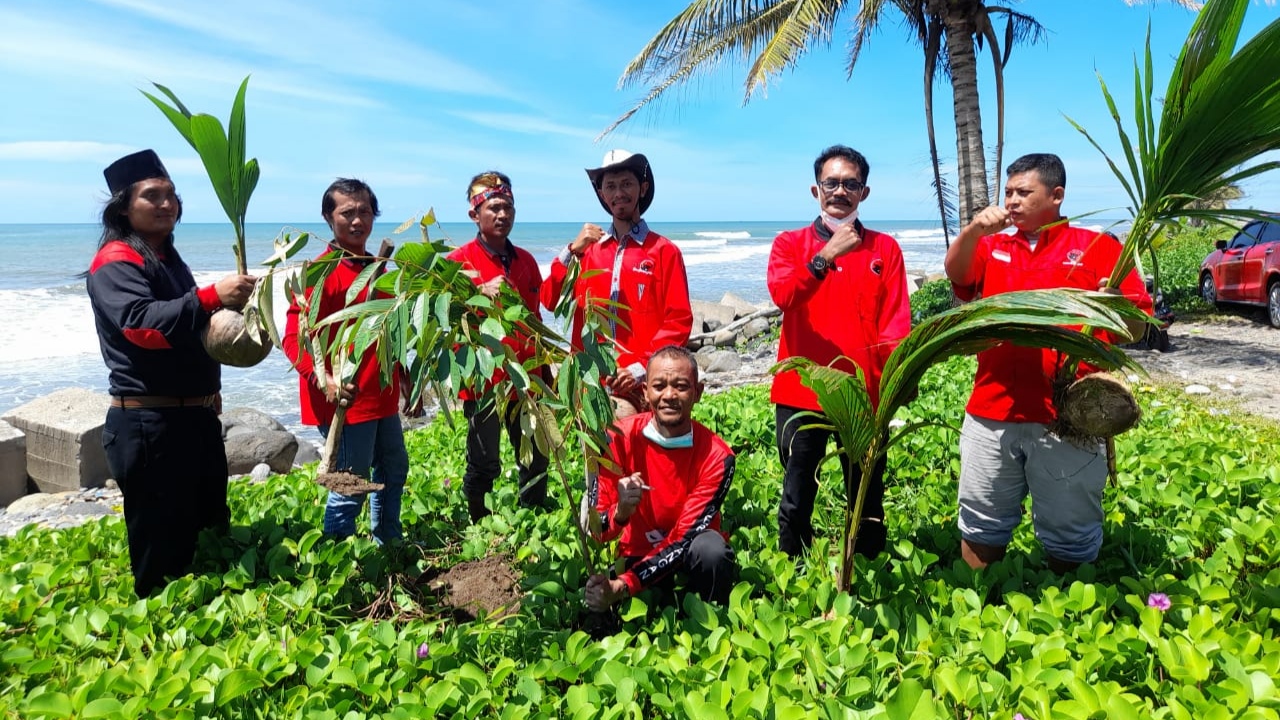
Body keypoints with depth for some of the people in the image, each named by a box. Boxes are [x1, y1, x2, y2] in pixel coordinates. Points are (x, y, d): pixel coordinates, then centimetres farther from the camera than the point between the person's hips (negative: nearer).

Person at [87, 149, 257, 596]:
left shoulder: (168, 258, 16)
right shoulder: (116, 262, -11)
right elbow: (142, 324, -29)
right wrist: (212, 297, -38)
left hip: (197, 415, 10)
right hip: (149, 423, -9)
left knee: (211, 525, 20)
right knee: (163, 546, 0)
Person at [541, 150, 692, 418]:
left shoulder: (664, 251, 0)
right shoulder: (588, 248, 10)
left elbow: (679, 321, -5)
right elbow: (550, 301, 2)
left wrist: (642, 368, -13)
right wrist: (572, 251, -8)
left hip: (642, 385, -3)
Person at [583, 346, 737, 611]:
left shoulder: (716, 457, -20)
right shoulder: (619, 438, -17)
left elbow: (683, 540, -21)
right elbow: (597, 531, -15)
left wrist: (622, 586, -32)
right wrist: (620, 511, -38)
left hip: (690, 557, 0)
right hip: (638, 555, 1)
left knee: (711, 548, -33)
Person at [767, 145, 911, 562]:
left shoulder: (884, 248, 9)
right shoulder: (790, 243, 7)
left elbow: (896, 323, 0)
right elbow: (782, 295, -13)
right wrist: (827, 255, -23)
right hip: (801, 391, -1)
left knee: (868, 501, 9)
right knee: (796, 501, 6)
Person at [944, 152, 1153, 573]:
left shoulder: (1098, 247, 6)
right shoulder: (992, 247, 15)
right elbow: (956, 273, -5)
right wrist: (972, 230, -22)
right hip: (991, 414, 3)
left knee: (1070, 541, 8)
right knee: (981, 530, 11)